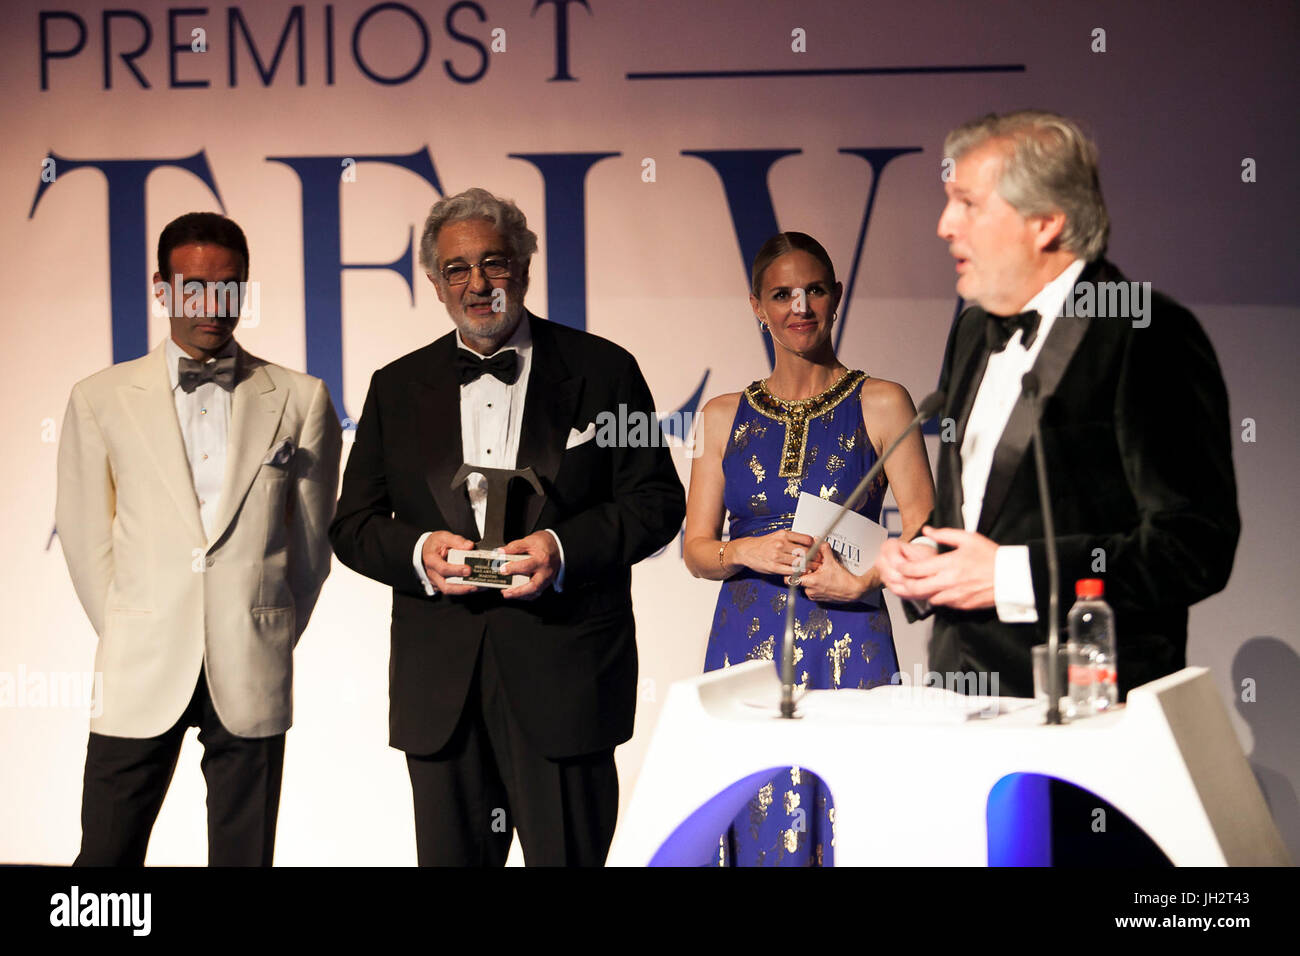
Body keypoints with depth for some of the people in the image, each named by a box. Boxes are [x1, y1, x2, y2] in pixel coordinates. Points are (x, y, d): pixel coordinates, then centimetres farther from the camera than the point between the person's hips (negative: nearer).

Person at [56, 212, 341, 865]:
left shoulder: (300, 401, 6)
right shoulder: (100, 400, 6)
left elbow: (313, 534, 11)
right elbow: (84, 535, 9)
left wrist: (273, 636, 10)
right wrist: (128, 638, 6)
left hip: (252, 675, 0)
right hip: (141, 671, 0)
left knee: (245, 853, 4)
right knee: (106, 852, 0)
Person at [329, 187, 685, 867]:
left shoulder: (604, 371, 4)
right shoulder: (397, 389, 11)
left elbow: (658, 501, 1)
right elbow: (352, 524, 11)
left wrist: (566, 549, -15)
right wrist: (416, 551, -11)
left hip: (564, 676, -2)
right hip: (440, 684, 3)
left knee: (568, 855, 1)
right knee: (451, 857, 8)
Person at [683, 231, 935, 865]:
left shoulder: (881, 405, 3)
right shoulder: (724, 417, 11)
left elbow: (925, 535, -2)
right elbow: (696, 548, 10)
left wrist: (858, 582, -16)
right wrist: (749, 552, -10)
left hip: (847, 651, -2)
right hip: (746, 647, 2)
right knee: (758, 829, 1)